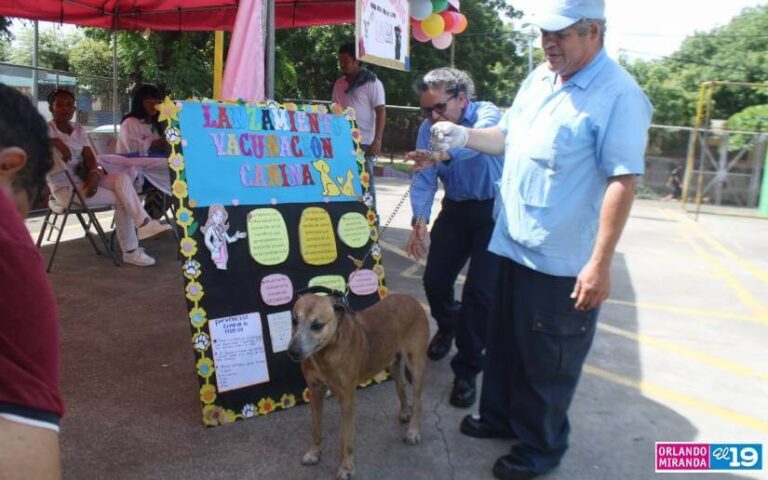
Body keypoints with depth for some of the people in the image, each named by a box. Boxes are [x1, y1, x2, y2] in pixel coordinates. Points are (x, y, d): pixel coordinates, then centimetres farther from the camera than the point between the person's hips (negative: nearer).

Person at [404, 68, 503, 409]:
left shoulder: (487, 114, -19)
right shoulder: (428, 128, -4)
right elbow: (424, 179, -14)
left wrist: (444, 153, -65)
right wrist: (419, 220, -30)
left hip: (493, 211, -4)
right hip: (456, 210, 5)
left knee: (480, 291, -11)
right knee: (434, 280, 3)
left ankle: (467, 370, 6)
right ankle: (448, 326, 38)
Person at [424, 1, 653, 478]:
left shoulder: (619, 95, -17)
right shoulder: (539, 78, 9)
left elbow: (623, 181, -20)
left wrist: (600, 264, -22)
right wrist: (462, 136, 0)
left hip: (563, 261, -8)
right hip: (515, 244, 8)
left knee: (548, 360, 9)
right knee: (505, 343, 22)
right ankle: (501, 414, 44)